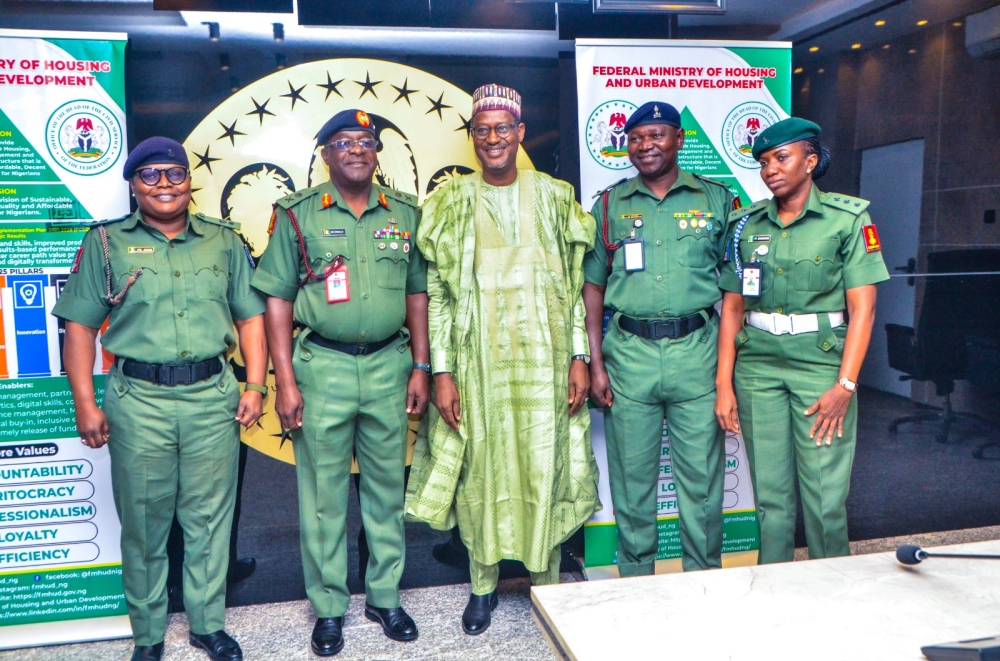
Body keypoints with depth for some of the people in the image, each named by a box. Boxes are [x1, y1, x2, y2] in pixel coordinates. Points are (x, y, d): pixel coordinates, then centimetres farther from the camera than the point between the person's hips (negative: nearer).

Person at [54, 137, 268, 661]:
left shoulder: (224, 240, 10)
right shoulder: (106, 244, 6)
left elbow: (251, 316, 9)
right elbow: (80, 326, 4)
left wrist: (255, 386, 0)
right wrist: (85, 404, -2)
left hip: (212, 399, 1)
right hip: (138, 401, -1)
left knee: (210, 518, 8)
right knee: (143, 523, 9)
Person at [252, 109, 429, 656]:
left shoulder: (404, 213, 8)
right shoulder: (297, 214, 1)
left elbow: (417, 293, 11)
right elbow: (277, 301, -1)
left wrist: (420, 368, 6)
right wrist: (285, 381, -6)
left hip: (389, 365, 3)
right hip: (322, 367, -2)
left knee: (386, 488, 12)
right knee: (323, 492, 6)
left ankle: (385, 597, 28)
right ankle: (329, 607, 23)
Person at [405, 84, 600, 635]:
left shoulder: (555, 197, 6)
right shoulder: (450, 202, 3)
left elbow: (575, 284, 5)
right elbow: (437, 292, 0)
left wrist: (579, 357, -2)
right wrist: (442, 371, -5)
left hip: (543, 360, 1)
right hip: (477, 361, 0)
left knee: (544, 466, 7)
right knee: (481, 470, 7)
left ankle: (547, 581, 27)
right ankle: (483, 585, 27)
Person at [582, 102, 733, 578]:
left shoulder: (716, 199, 8)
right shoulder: (610, 205, 9)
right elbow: (592, 287, 8)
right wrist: (595, 363, 1)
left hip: (697, 350, 0)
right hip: (629, 353, 1)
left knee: (702, 476, 5)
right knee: (632, 476, 9)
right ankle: (635, 586, 26)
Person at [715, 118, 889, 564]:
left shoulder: (847, 219, -1)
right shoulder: (746, 225, 8)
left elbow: (862, 308, -5)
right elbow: (732, 309, 7)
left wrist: (845, 385, -12)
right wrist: (724, 384, 2)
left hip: (821, 364, -2)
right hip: (757, 367, 3)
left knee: (825, 497, -1)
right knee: (770, 494, 8)